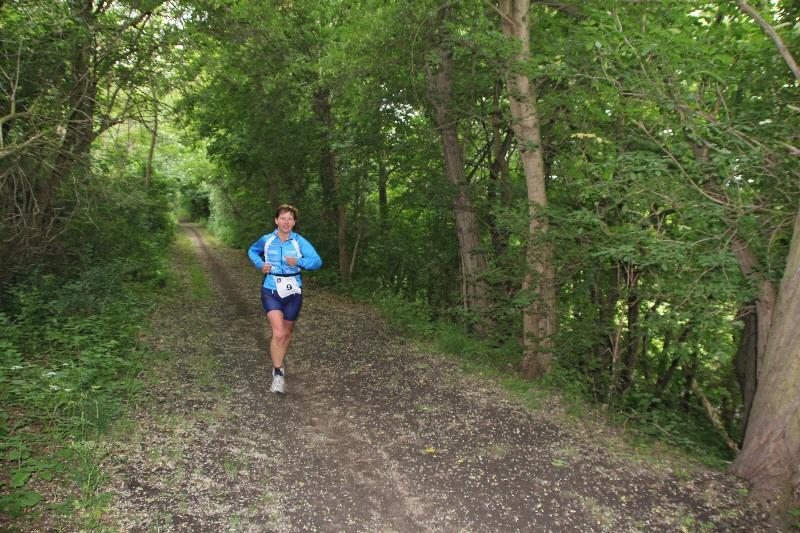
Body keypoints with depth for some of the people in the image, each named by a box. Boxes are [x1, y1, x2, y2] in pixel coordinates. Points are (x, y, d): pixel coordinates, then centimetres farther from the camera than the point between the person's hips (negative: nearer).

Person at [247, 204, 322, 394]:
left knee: (287, 332, 17)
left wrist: (299, 262, -30)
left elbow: (317, 261, -13)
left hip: (293, 293, 1)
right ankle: (278, 374, -5)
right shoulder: (266, 240, -2)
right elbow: (252, 251, 18)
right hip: (271, 292, -1)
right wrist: (260, 264, -2)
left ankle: (279, 363, 43)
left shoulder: (299, 242, -7)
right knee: (278, 333, -17)